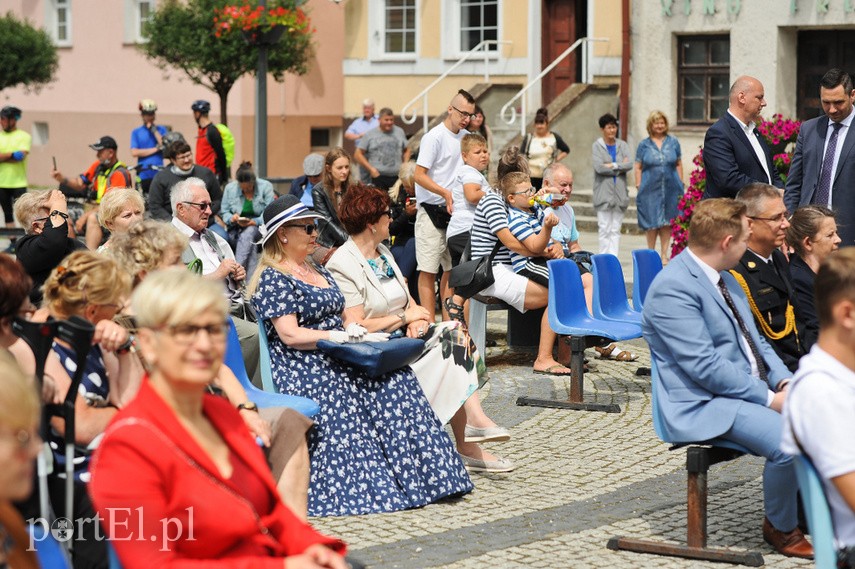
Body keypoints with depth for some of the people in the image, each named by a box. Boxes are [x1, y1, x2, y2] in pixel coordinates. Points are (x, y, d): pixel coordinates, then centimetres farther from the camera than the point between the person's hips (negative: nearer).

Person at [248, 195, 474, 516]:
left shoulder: (315, 270, 22)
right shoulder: (272, 279, -6)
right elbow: (290, 335, -15)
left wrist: (360, 333, 2)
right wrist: (339, 335, -17)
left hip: (336, 358, 7)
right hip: (303, 367, -7)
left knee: (395, 378, -18)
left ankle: (416, 477, -22)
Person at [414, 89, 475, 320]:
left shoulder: (465, 136, 12)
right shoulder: (435, 137, -10)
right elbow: (419, 176, -14)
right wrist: (446, 193, -24)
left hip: (455, 212, 7)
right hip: (432, 213, -7)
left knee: (452, 268, 10)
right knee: (428, 270, -4)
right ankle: (429, 324, -2)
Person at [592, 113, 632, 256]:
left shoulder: (622, 145, 12)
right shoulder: (597, 146, 1)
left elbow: (630, 164, -1)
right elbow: (599, 167, -12)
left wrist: (612, 165, -10)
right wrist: (621, 167, -6)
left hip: (620, 191, 3)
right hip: (603, 192, -3)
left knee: (616, 229, 4)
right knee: (604, 228, -5)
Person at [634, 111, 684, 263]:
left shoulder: (673, 142, 8)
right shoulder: (644, 145, 4)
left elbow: (678, 165, 10)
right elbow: (638, 168, 4)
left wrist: (681, 185, 4)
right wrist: (639, 187, -4)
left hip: (670, 188, 1)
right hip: (650, 188, -1)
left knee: (667, 222, 4)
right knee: (651, 222, 0)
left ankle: (664, 254, 12)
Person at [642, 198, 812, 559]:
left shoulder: (725, 279, 14)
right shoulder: (672, 289, -17)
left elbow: (754, 340, 18)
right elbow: (705, 367, -22)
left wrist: (785, 382, 0)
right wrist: (769, 398, -18)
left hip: (752, 390, 10)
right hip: (704, 405, -9)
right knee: (787, 441, -28)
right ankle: (780, 529, -3)